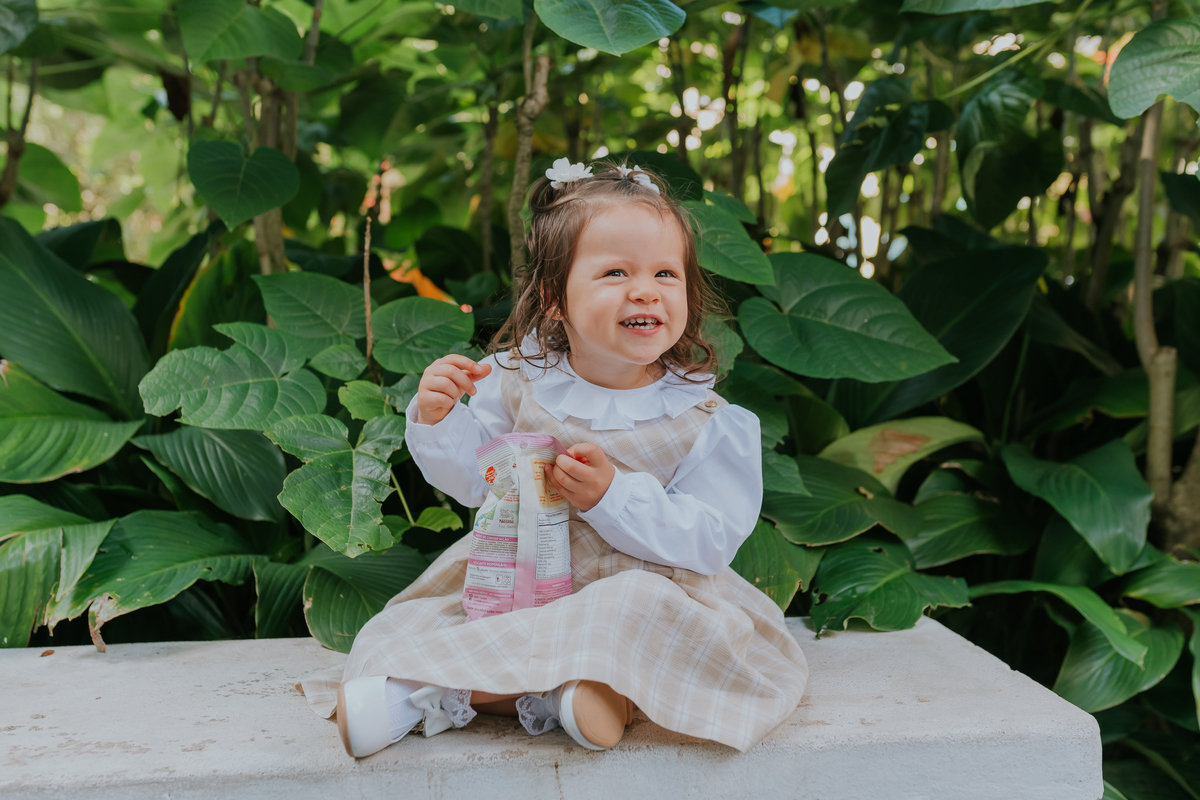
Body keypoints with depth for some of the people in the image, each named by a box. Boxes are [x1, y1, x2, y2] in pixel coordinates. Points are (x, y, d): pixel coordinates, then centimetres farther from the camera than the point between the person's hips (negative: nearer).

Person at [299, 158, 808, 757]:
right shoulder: (518, 382, -3)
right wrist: (437, 420, -16)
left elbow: (709, 541, -16)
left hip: (645, 584, -2)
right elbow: (471, 479, 5)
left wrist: (612, 494, -28)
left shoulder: (706, 422, -10)